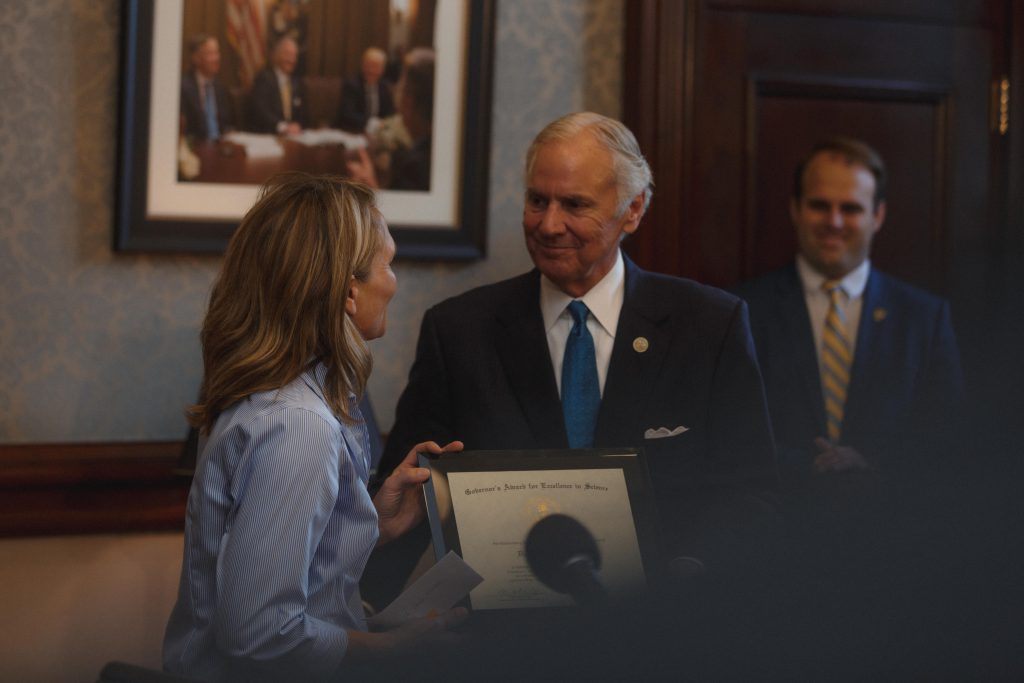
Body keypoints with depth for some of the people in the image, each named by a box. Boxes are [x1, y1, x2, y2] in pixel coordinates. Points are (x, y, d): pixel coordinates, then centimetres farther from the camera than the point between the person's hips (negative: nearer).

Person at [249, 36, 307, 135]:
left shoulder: (297, 83, 18)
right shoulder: (263, 78, -4)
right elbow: (260, 110, -15)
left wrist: (297, 125, -5)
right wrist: (282, 126, -27)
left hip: (293, 133, 6)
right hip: (265, 136, -6)